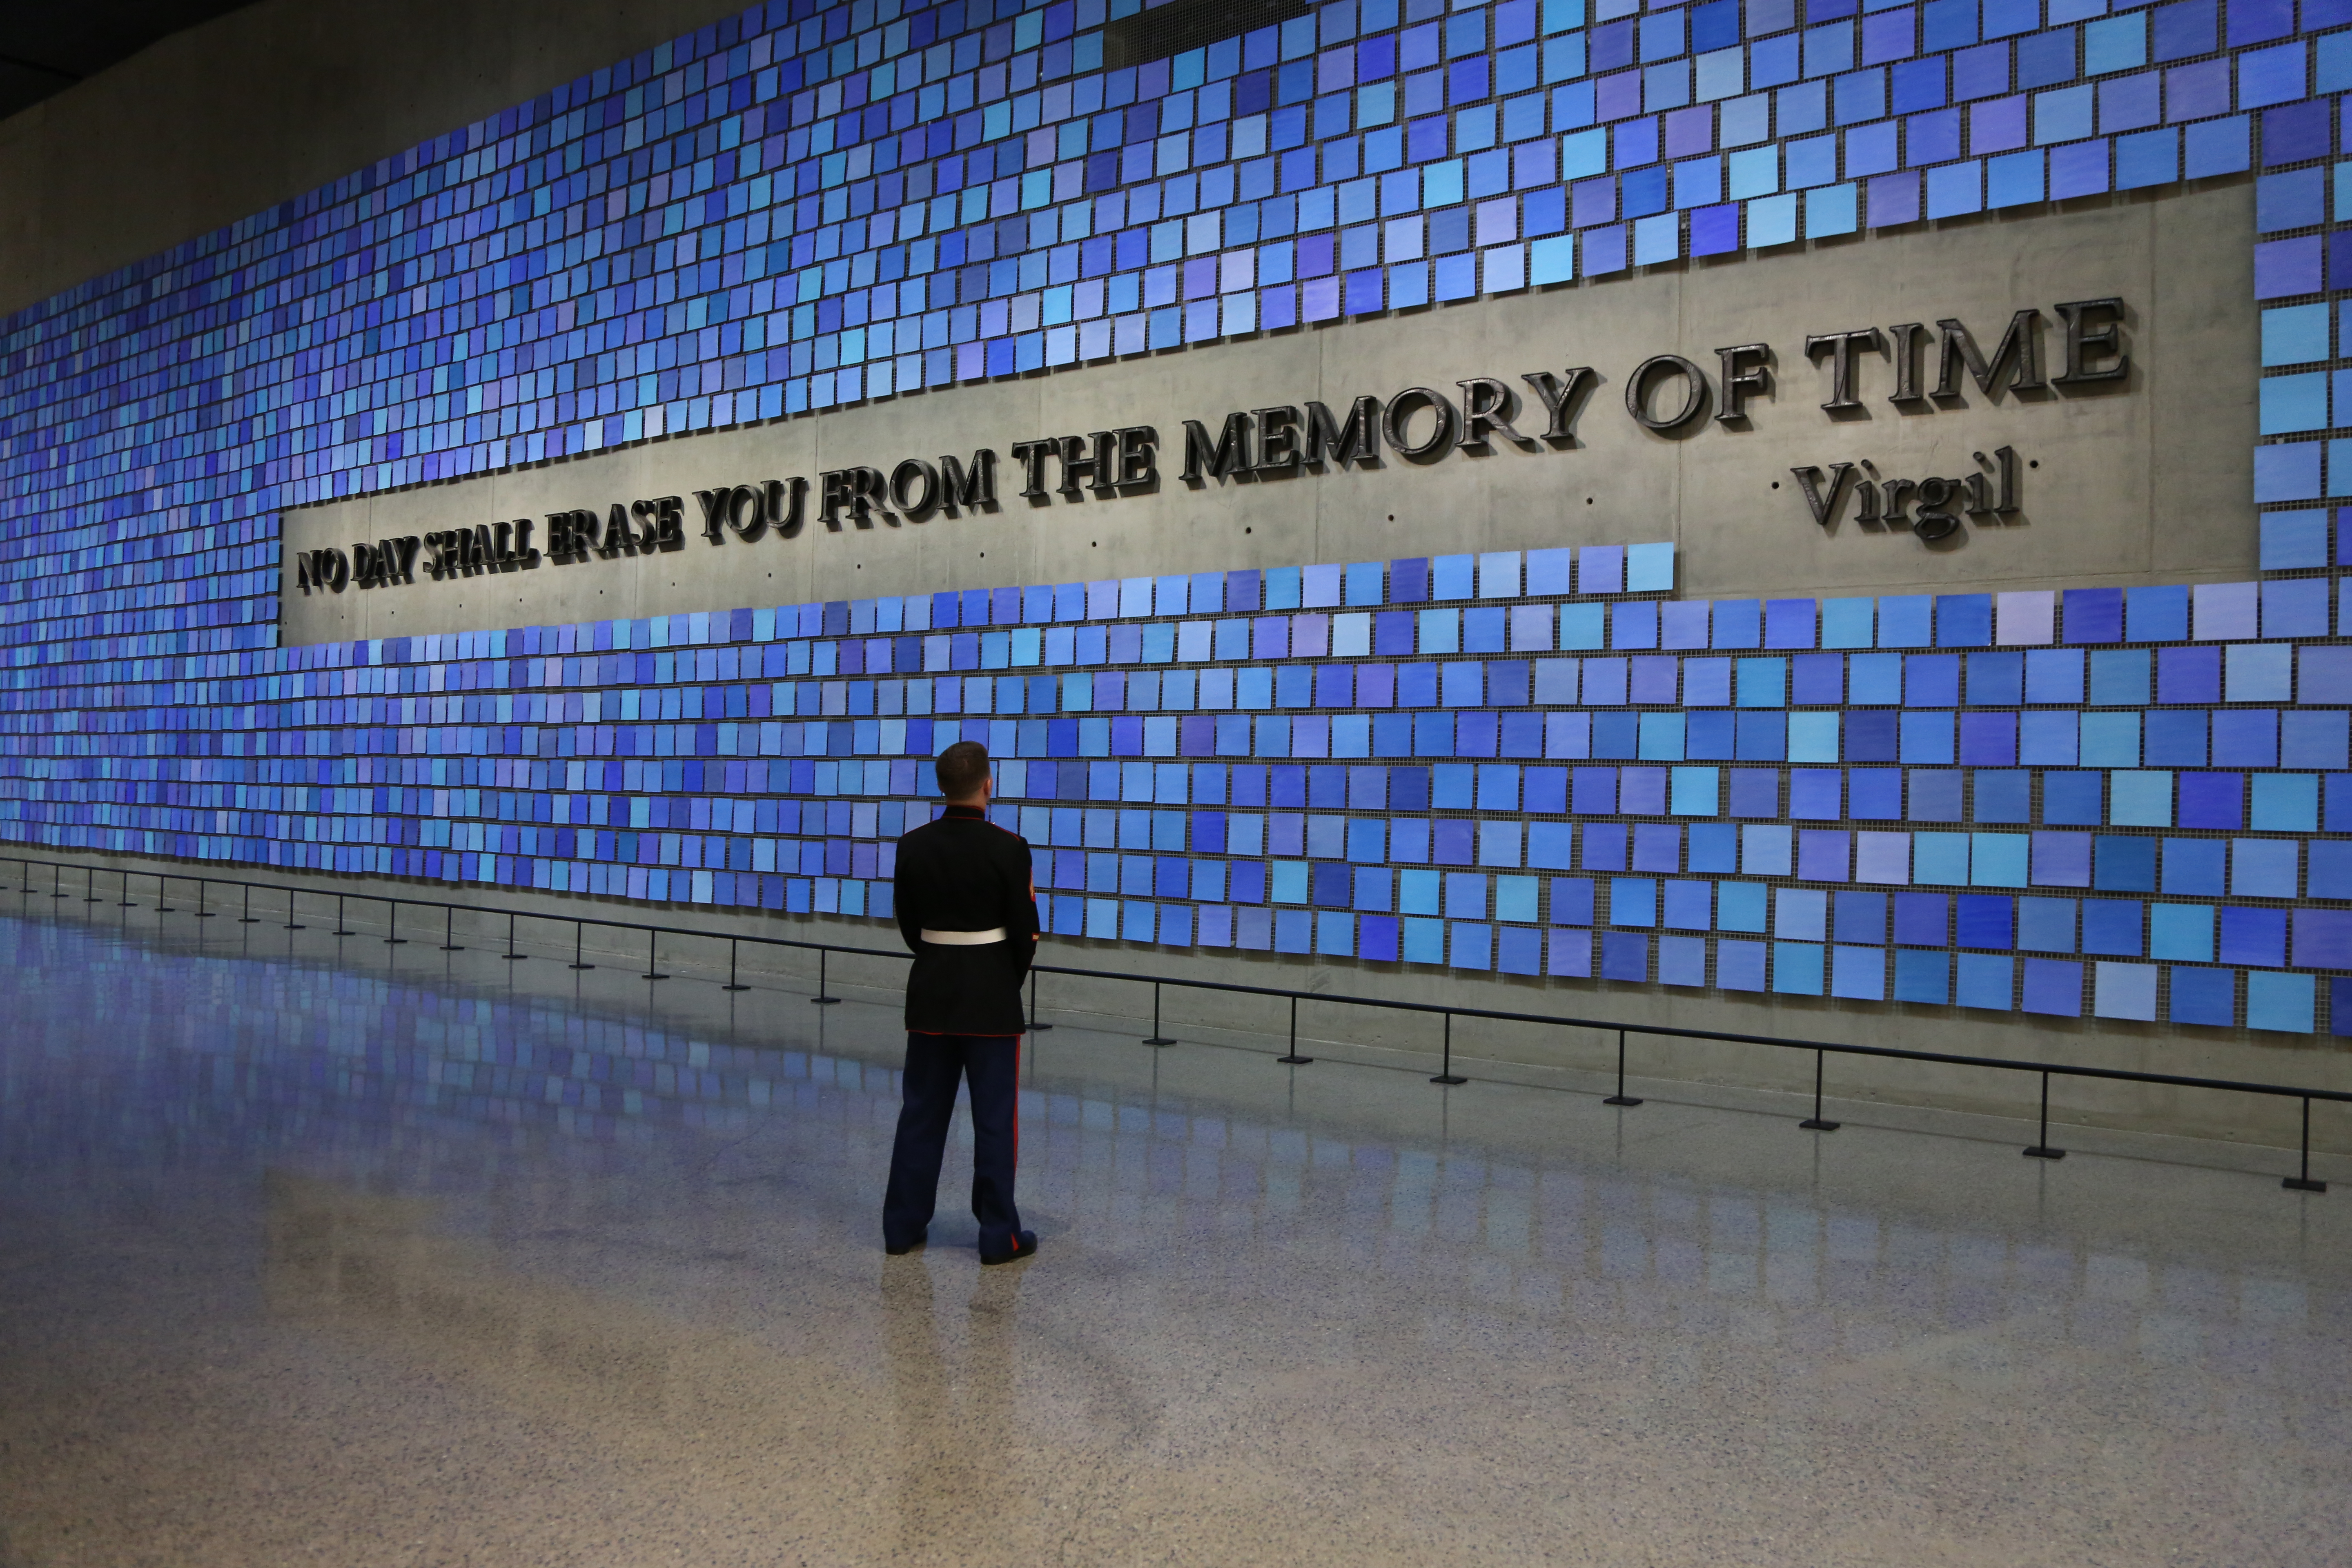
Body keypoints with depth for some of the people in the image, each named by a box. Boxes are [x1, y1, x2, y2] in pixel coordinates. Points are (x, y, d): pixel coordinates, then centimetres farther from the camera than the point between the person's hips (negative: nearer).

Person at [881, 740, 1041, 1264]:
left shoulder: (914, 846, -2)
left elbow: (908, 925, 6)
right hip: (992, 997, -4)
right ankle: (998, 1236, 10)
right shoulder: (1008, 848, -14)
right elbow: (1023, 931, -8)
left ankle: (903, 1226, 21)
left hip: (931, 991, 4)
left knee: (922, 1111, 14)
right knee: (995, 1117, 4)